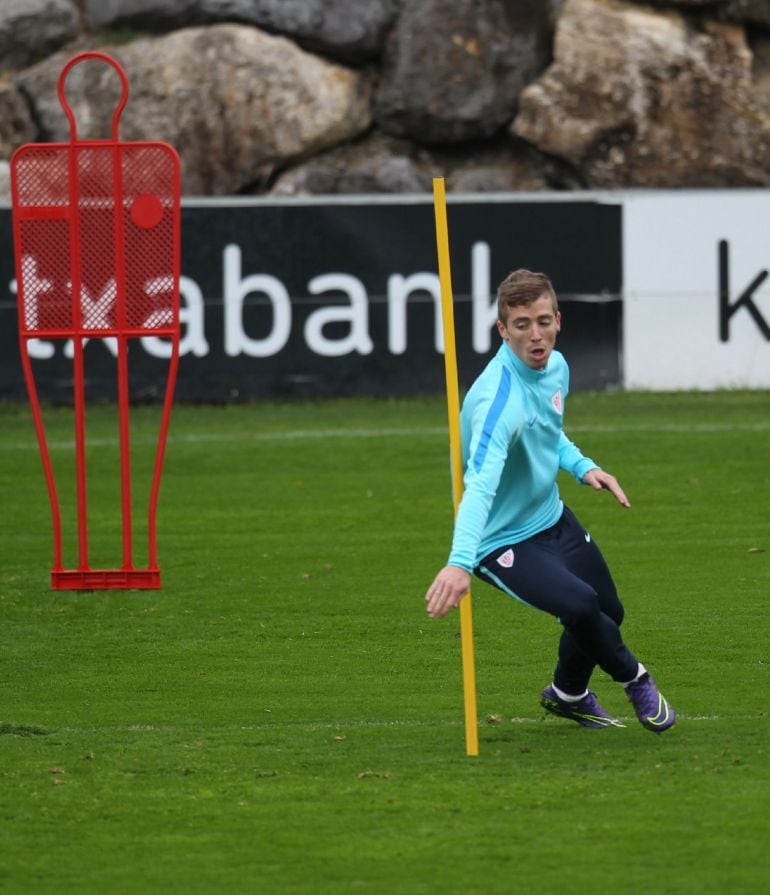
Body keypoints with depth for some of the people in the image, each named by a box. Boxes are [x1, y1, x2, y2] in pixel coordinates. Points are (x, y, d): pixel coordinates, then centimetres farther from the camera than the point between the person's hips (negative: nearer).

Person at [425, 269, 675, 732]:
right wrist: (460, 561, -60)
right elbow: (480, 482, -47)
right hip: (504, 540, -9)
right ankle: (635, 679, 0)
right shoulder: (499, 398, -33)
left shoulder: (556, 366, -4)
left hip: (552, 517, 9)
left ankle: (568, 694, 51)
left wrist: (582, 465, -2)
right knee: (580, 604, -30)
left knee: (609, 612, 21)